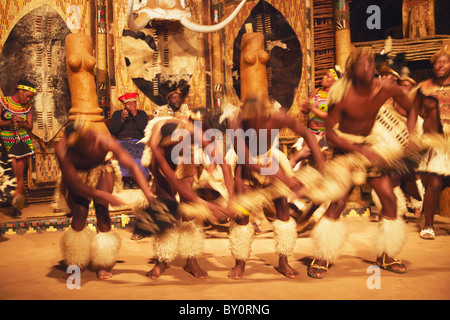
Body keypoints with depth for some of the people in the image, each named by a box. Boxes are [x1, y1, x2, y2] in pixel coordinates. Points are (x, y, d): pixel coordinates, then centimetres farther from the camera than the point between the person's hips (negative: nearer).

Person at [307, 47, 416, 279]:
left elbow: (410, 110, 5)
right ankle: (322, 259, 2)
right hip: (345, 147, -5)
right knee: (338, 202, -15)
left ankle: (384, 256, 20)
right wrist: (359, 150, -30)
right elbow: (330, 133, -22)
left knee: (389, 198, 0)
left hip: (370, 145, 5)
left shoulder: (387, 89, -13)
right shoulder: (343, 96, -24)